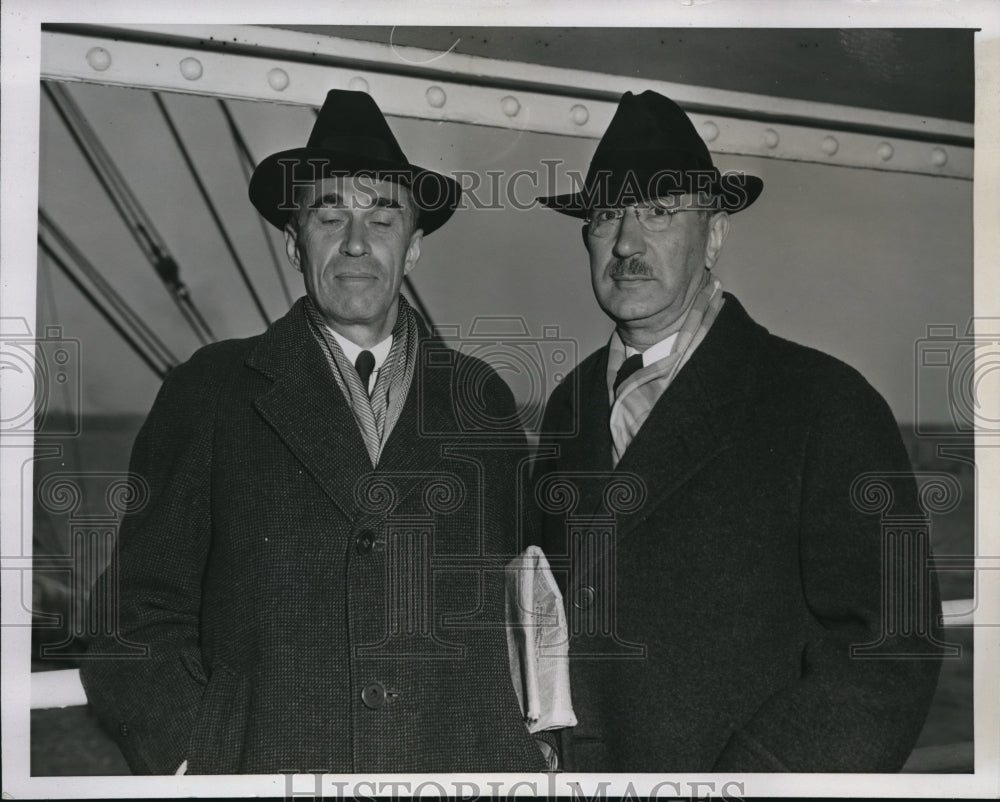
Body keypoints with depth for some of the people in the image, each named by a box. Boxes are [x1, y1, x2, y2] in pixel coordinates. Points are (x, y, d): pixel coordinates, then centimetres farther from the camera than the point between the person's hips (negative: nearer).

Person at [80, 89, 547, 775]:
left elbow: (527, 604, 12)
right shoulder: (209, 390, 3)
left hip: (466, 766, 2)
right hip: (262, 762, -1)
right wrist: (189, 761, -10)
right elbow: (144, 608, 2)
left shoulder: (483, 399, 8)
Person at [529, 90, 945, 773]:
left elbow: (890, 650, -17)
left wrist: (755, 774, -24)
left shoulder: (828, 403, -13)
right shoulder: (569, 405, 4)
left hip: (757, 765, -4)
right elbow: (560, 607, 10)